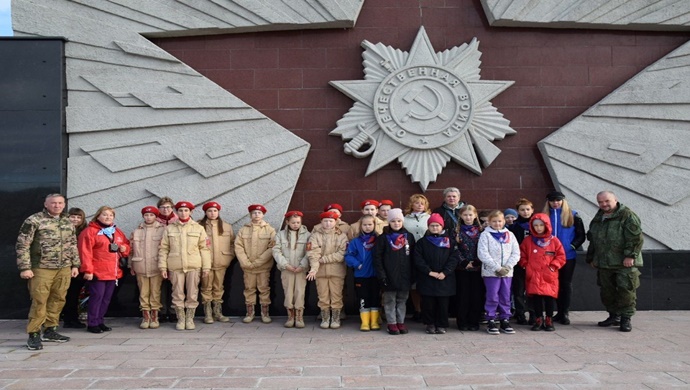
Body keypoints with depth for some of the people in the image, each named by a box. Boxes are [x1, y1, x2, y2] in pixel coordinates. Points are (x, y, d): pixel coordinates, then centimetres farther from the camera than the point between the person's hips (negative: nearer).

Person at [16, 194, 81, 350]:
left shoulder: (68, 223, 13)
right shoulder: (33, 221, -6)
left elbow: (73, 245, 20)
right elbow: (22, 245, -7)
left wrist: (75, 265, 14)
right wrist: (25, 268, -12)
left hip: (64, 269, 6)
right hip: (42, 268, -5)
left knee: (58, 300, 9)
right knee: (39, 301, -5)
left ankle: (50, 330, 22)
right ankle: (34, 335, 4)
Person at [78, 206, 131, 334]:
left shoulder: (118, 232, 15)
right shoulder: (90, 231, -6)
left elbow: (127, 246, 24)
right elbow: (85, 252, -12)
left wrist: (124, 248, 0)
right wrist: (88, 270, -17)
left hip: (113, 272, 7)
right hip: (97, 272, -7)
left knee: (107, 298, 10)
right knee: (97, 296, -5)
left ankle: (99, 321, 21)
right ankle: (92, 324, 5)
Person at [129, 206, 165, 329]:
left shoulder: (163, 230, -1)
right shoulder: (136, 231, 9)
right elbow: (131, 249, 11)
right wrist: (131, 265, 8)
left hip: (156, 266, -3)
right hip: (140, 267, 3)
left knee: (155, 292, 1)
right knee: (143, 292, 6)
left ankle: (154, 317, 10)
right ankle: (145, 317, 14)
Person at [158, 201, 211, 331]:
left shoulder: (198, 228, 6)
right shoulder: (169, 229, 7)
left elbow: (204, 248, 4)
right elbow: (163, 249, 5)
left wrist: (206, 267, -1)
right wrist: (163, 267, -2)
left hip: (194, 266, 0)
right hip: (175, 267, 0)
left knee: (192, 294, 3)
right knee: (178, 294, 5)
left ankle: (190, 319, 16)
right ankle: (180, 319, 17)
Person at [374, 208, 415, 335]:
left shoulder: (409, 236, 6)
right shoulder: (383, 238, -2)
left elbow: (413, 256, 8)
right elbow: (377, 257, -4)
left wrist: (413, 273, 3)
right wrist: (381, 274, -11)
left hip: (405, 275, 2)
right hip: (389, 276, -2)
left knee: (402, 300, 10)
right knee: (390, 300, 4)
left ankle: (401, 322, 20)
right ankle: (392, 323, 12)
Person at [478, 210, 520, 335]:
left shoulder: (510, 235, 9)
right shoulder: (485, 235, -4)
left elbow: (516, 253, 5)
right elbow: (482, 254, -12)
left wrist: (507, 267, -10)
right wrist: (497, 268, -15)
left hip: (507, 272, 4)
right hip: (491, 272, -4)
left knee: (505, 297, 9)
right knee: (492, 297, -2)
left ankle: (505, 320, 19)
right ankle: (491, 321, 8)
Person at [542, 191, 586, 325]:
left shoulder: (572, 216, -1)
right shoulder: (545, 216, 6)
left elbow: (581, 236, 1)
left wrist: (572, 246, -12)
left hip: (568, 256, -2)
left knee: (566, 283, 1)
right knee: (556, 284, 7)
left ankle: (565, 313, 7)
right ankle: (560, 311, 17)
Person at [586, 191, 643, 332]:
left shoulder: (627, 216, -7)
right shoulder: (597, 219, 17)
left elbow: (636, 238, -14)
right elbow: (592, 241, 26)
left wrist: (630, 255, -19)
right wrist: (591, 258, 24)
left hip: (624, 263, -7)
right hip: (604, 264, 7)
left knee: (626, 291, -5)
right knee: (606, 291, 11)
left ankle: (626, 319, 5)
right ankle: (614, 316, 24)